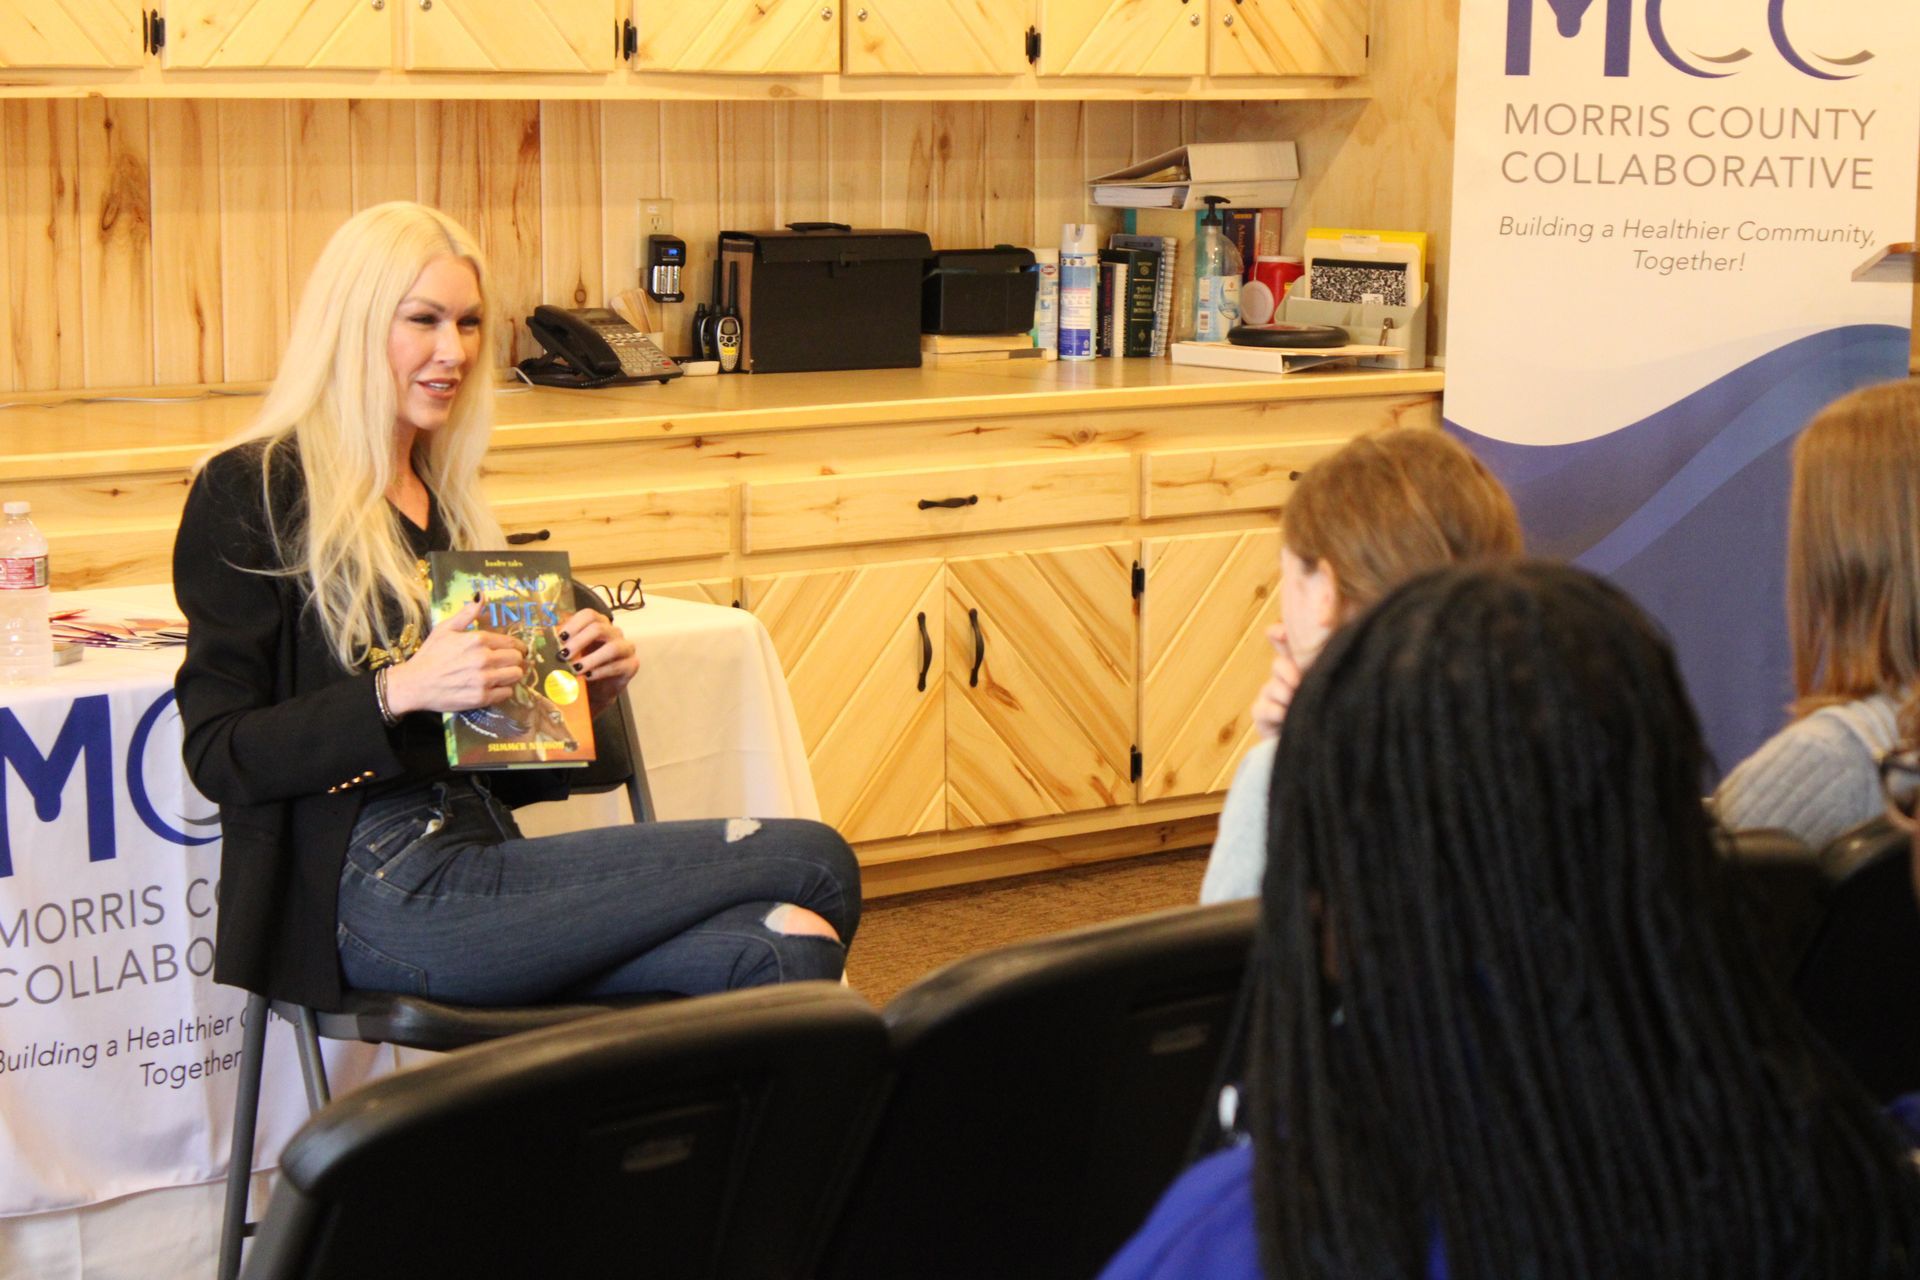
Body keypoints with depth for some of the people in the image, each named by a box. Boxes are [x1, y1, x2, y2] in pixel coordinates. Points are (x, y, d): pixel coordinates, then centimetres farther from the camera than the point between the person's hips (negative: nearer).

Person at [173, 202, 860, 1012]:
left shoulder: (445, 498, 23)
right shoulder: (249, 493, 0)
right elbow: (217, 754, -8)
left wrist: (586, 692, 6)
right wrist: (398, 691, -21)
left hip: (482, 861, 7)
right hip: (384, 897, -7)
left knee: (785, 951, -23)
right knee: (811, 860, -18)